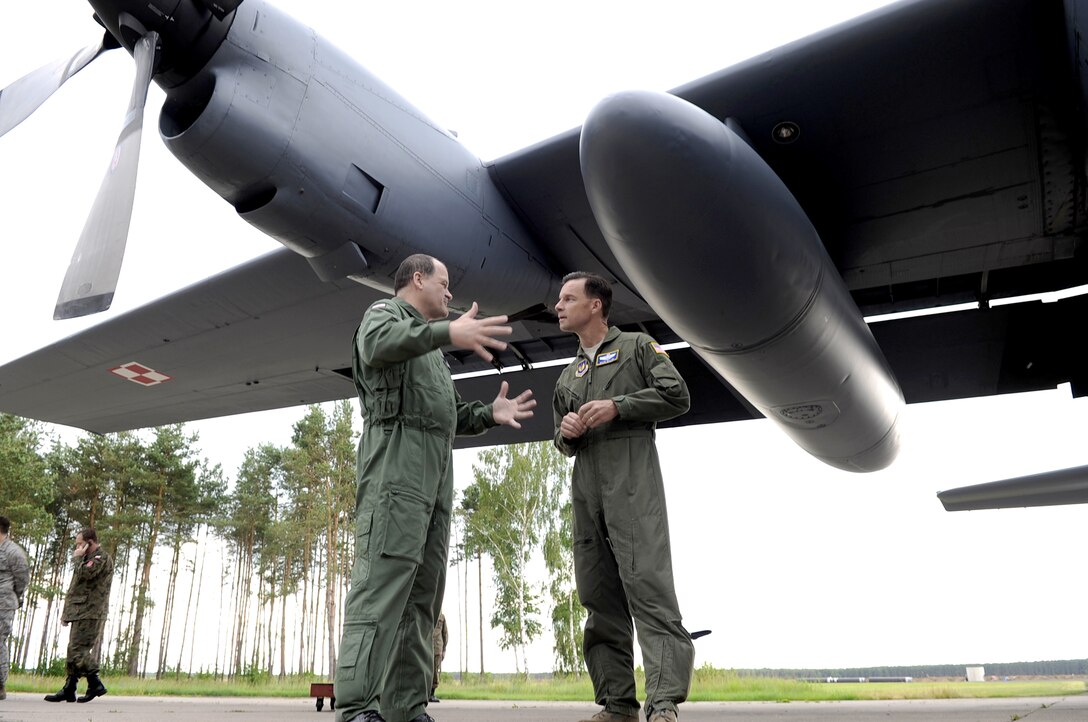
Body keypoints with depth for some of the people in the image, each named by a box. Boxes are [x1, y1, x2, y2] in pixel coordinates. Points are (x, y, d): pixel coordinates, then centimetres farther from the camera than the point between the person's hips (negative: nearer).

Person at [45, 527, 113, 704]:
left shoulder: (101, 558, -9)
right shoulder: (89, 559, 24)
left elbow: (83, 575, -25)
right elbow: (77, 586, 26)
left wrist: (77, 558, -7)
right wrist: (66, 611, 20)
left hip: (89, 614, -10)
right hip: (81, 613, 10)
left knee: (77, 650, -13)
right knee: (75, 651, 10)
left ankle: (95, 684, -7)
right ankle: (69, 690, 13)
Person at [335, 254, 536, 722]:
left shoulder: (430, 351, 35)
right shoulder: (384, 313, 10)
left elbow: (452, 417, 31)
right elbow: (377, 344, -17)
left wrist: (489, 414, 11)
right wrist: (448, 332, -30)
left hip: (436, 472, 9)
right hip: (398, 457, -8)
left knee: (421, 595, 2)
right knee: (383, 579, -18)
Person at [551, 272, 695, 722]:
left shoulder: (637, 346, 11)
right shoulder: (568, 376, 27)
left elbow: (677, 396, 0)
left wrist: (618, 406, -10)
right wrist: (567, 433, 5)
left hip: (633, 479, -6)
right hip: (586, 489, 6)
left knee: (647, 581, -16)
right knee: (599, 595, 3)